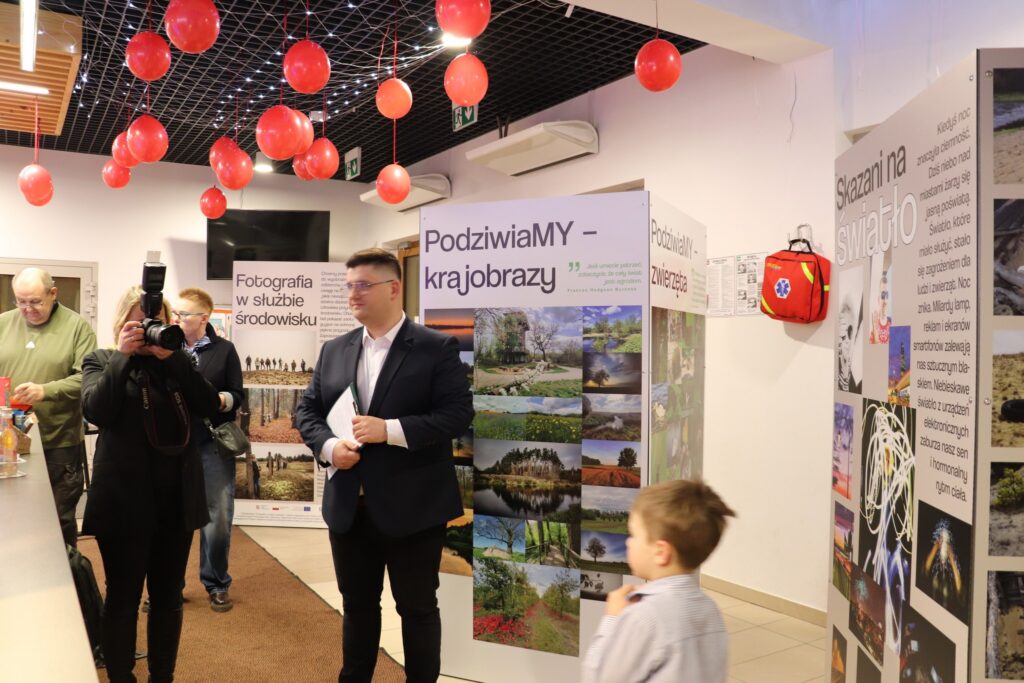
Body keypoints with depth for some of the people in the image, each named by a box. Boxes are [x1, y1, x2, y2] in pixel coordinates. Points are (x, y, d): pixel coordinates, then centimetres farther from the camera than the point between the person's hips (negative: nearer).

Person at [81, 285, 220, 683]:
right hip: (125, 499, -3)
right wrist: (123, 355, -18)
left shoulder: (177, 362, 8)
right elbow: (95, 411, -15)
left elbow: (210, 406, -7)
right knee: (122, 598, 7)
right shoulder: (102, 360, 2)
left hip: (177, 498, 3)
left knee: (168, 596, 13)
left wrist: (172, 357, -14)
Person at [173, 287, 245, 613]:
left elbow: (237, 396, 3)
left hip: (213, 445, -1)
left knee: (217, 519, 3)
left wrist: (221, 399, -17)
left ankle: (216, 584, 21)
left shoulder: (224, 349, 0)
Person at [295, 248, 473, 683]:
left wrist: (390, 430, -23)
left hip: (412, 507, -4)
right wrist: (328, 446, -10)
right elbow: (307, 410, 10)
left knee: (418, 608, 11)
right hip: (349, 507, 5)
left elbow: (458, 413, -15)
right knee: (357, 604, 20)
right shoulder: (334, 351, 8)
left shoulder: (436, 348, -8)